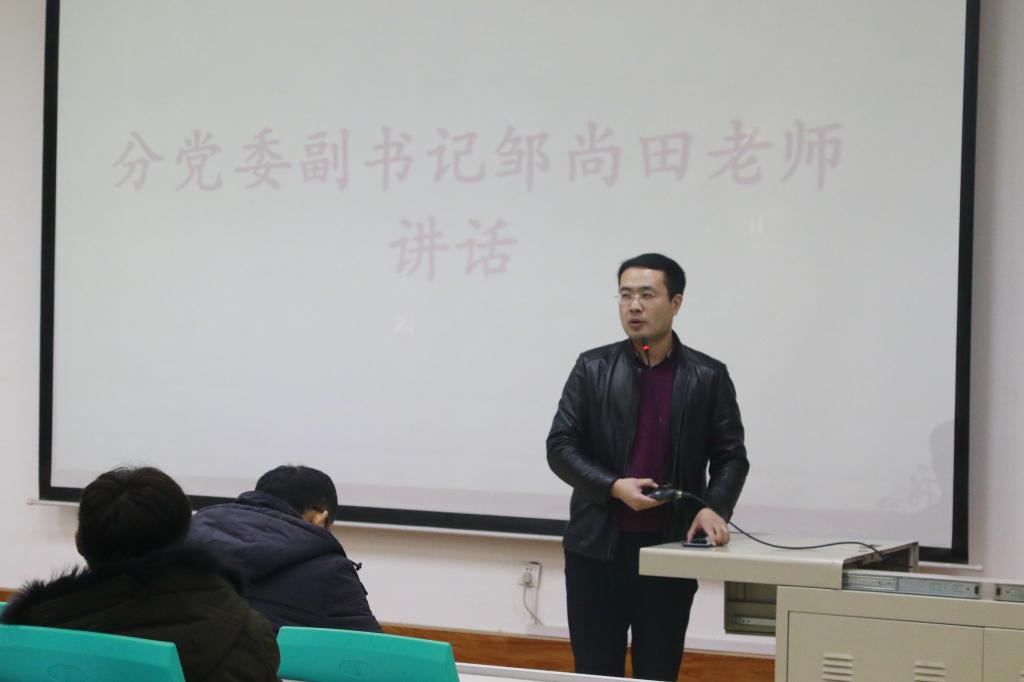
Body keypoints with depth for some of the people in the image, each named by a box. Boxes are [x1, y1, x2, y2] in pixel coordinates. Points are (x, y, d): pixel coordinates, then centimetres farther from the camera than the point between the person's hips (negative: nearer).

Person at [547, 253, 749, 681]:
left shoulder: (709, 377, 3)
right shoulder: (593, 368, 3)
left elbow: (730, 456, 3)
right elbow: (560, 447, 1)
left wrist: (714, 507, -16)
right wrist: (613, 487, -14)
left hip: (672, 548, 0)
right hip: (597, 546, 0)